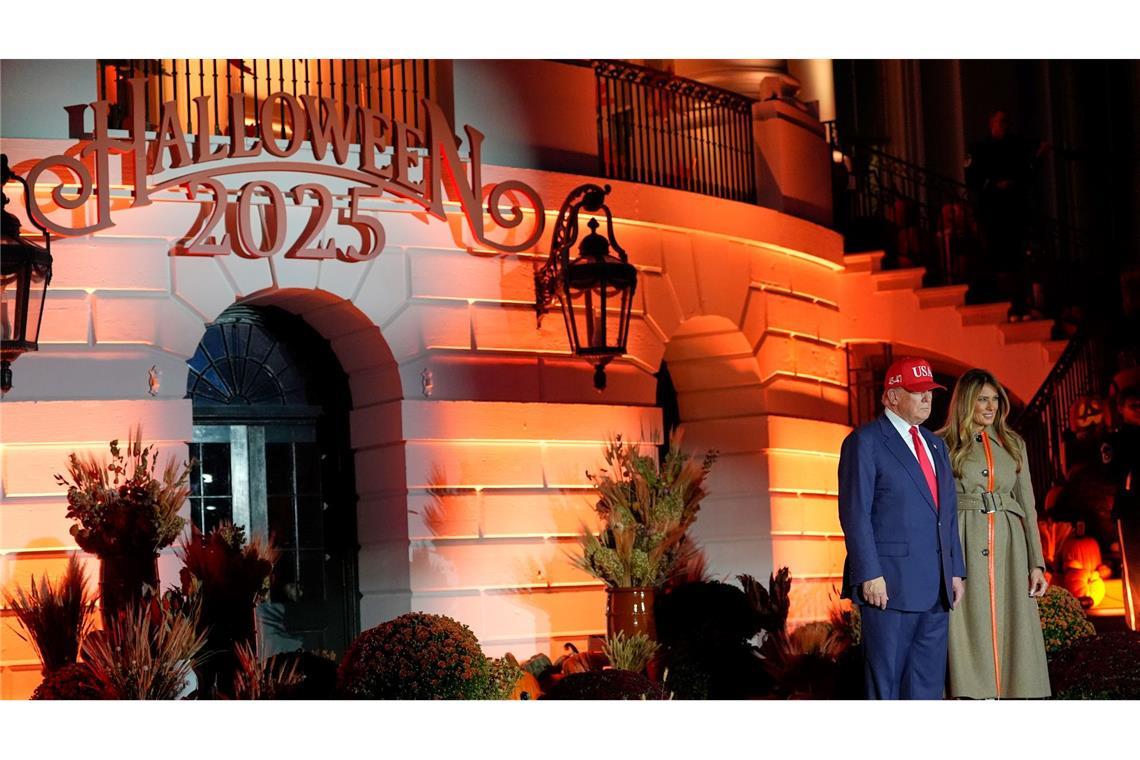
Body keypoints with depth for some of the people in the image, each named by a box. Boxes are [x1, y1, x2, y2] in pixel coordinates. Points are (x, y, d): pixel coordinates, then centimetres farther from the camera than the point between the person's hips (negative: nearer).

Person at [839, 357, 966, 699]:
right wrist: (870, 575, -17)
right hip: (889, 584, -7)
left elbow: (948, 514, 20)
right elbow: (855, 514, -11)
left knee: (929, 682, 8)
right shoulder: (865, 442, -5)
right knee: (885, 681, -2)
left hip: (934, 587, 7)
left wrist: (955, 571, 13)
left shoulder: (935, 445, 19)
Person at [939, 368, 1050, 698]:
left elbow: (1027, 505, 13)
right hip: (964, 550, -3)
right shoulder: (944, 445, 5)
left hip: (1008, 550, 3)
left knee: (1012, 635, -2)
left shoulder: (1013, 444, 15)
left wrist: (1036, 563, 4)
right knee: (971, 635, -7)